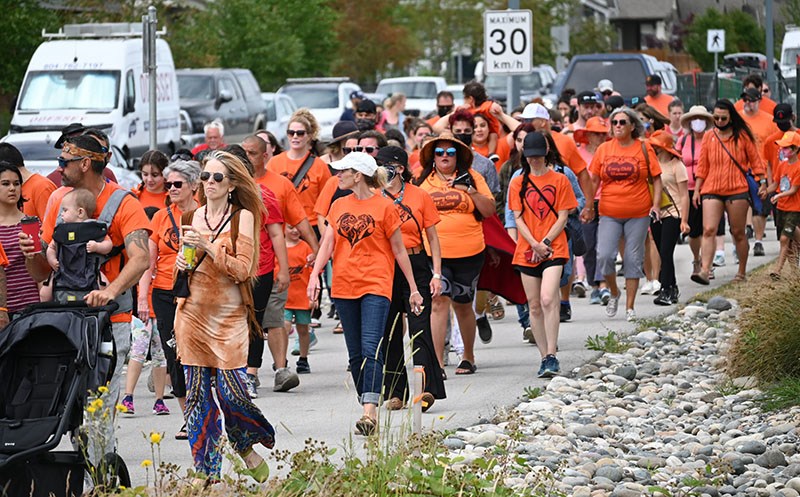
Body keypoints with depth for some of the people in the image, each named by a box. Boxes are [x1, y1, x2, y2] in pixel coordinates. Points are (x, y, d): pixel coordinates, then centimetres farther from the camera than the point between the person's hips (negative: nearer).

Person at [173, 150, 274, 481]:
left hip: (228, 315, -4)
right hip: (193, 313, 4)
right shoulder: (191, 218, 11)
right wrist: (181, 264, 4)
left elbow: (242, 269, -10)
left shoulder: (242, 217, -2)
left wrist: (209, 246, -16)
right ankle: (206, 472, 5)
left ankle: (247, 451, 19)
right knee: (198, 395, 1)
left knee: (230, 390, -10)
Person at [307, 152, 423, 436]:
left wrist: (413, 289, 4)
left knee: (371, 349, -18)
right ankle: (368, 410, 14)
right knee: (355, 354, 7)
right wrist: (315, 275, -9)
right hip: (344, 286, 6)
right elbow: (327, 244, 8)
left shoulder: (384, 206, -2)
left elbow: (399, 250, 2)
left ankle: (370, 411, -26)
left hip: (375, 286, -6)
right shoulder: (338, 206, 12)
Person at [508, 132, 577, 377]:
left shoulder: (559, 180, 4)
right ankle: (545, 357, 12)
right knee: (534, 306, 4)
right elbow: (518, 218, 4)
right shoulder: (517, 183, 10)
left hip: (553, 249, -3)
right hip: (527, 252, 3)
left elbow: (562, 217, 0)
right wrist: (534, 245, -10)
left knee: (548, 300, -19)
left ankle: (552, 356, -18)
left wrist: (545, 243, -11)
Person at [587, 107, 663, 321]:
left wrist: (656, 204, -7)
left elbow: (656, 178, 4)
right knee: (604, 255, -12)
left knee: (633, 259, 3)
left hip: (638, 214, -1)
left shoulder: (643, 149, 0)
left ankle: (630, 306, 12)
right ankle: (614, 293, 14)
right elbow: (594, 179, 9)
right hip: (609, 214, 1)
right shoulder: (604, 149, 5)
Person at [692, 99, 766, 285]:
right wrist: (696, 190, 8)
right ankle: (704, 271, -19)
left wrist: (762, 183, -1)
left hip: (737, 191, -2)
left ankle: (742, 272, 18)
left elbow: (755, 160, 6)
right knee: (709, 230, -12)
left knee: (738, 233, 6)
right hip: (712, 191, 2)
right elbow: (702, 166, 12)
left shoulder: (742, 136, 1)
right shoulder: (708, 137, 8)